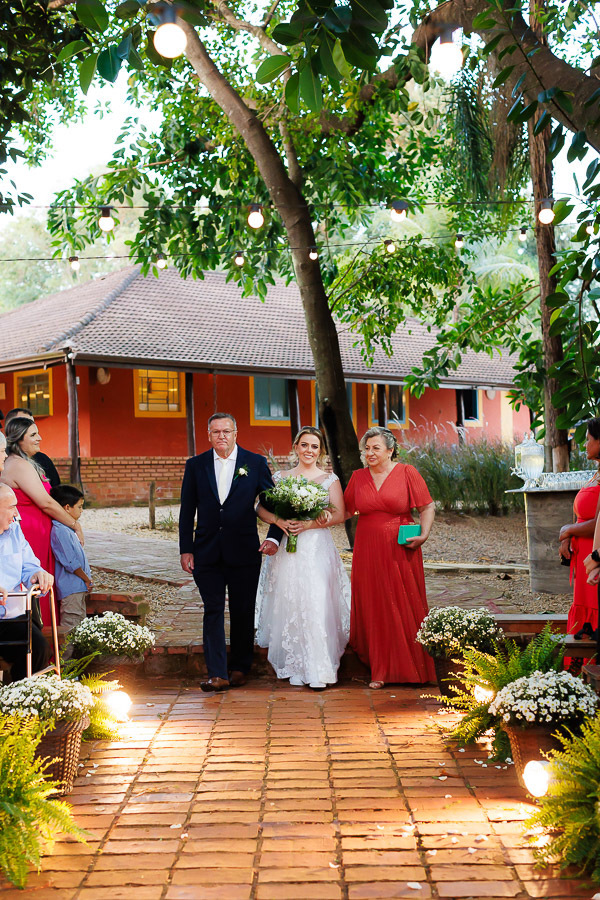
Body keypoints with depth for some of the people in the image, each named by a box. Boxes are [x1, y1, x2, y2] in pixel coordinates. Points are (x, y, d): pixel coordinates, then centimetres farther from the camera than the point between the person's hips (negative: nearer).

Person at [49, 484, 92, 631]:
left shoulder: (67, 529, 14)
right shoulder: (60, 531, -19)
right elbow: (70, 563, -20)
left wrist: (87, 579, 16)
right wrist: (87, 579, -10)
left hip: (78, 588, 10)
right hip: (71, 589, -10)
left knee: (80, 623, 14)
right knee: (72, 624, -8)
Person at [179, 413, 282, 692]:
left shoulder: (255, 463, 1)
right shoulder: (195, 465, 5)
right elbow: (187, 511, 6)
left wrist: (274, 537, -9)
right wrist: (186, 549, 1)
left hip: (244, 551, 0)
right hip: (207, 552, 1)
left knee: (243, 612, 8)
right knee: (213, 611, -3)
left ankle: (240, 668, 23)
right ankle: (217, 674, -4)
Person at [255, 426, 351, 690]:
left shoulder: (329, 479, 7)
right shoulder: (280, 477, 11)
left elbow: (340, 514, -1)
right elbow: (261, 508, 7)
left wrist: (309, 524, -13)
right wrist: (278, 520, -13)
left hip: (317, 549, -2)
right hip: (286, 550, 2)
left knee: (317, 604, -11)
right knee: (287, 605, -1)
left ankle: (318, 670, -7)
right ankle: (291, 663, 10)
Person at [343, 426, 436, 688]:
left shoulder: (407, 472, -1)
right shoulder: (358, 477, 8)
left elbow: (427, 507, 1)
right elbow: (345, 510, 14)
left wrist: (423, 535, -12)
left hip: (400, 551, -2)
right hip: (368, 552, 3)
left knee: (404, 607, 3)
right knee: (373, 608, 4)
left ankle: (412, 668, 18)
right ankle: (381, 670, 16)